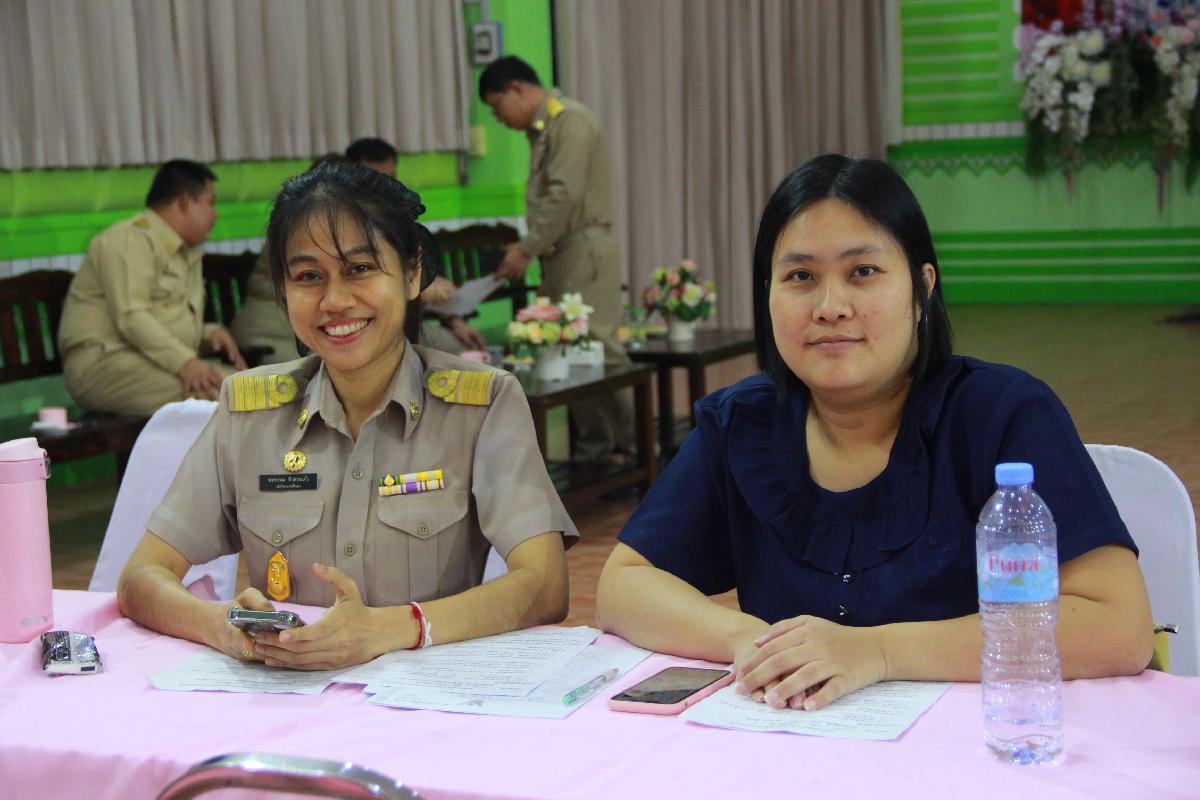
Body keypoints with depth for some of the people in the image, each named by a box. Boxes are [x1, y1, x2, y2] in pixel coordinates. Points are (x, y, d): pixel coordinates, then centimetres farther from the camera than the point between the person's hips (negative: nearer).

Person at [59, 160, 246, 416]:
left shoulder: (189, 254, 24)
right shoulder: (130, 240, -6)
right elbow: (130, 317, -20)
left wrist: (210, 333, 4)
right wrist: (185, 362, -31)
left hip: (158, 365, 9)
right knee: (208, 389, -32)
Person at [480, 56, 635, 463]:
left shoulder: (570, 120, -10)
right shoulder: (541, 127, 20)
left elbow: (564, 196, -18)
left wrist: (527, 248, -16)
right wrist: (537, 254, 13)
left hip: (585, 249, -9)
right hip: (563, 256, 9)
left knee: (597, 351, -12)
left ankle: (636, 448, -7)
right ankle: (593, 453, 9)